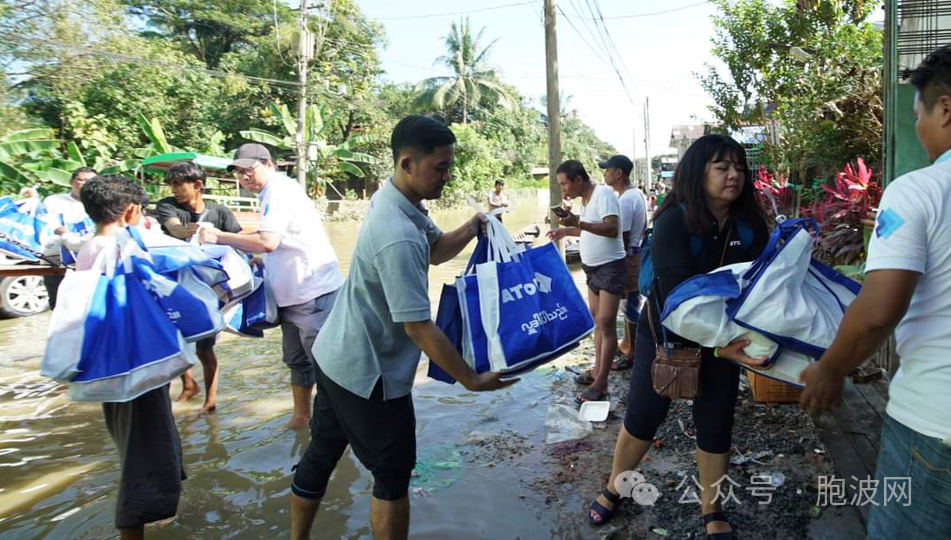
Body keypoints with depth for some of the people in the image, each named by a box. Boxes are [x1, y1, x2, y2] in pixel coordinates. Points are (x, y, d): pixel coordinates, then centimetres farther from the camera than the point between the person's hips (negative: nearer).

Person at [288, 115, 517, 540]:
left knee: (321, 455, 21)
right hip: (369, 375, -9)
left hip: (335, 357, 9)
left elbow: (435, 249, 15)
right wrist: (472, 381, -19)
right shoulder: (398, 239, -30)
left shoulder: (392, 200, 0)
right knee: (393, 474, 9)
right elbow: (418, 326, -28)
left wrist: (475, 226, -2)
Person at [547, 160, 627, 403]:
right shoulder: (586, 199, 10)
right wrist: (566, 230, 16)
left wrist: (578, 222, -36)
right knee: (597, 321, 15)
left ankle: (600, 383, -5)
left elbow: (612, 229, -29)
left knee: (606, 324, -8)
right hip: (594, 268, 10)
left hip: (610, 267, -10)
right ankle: (597, 370, 25)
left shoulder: (603, 193, -17)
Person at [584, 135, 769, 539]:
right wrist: (718, 345, -41)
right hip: (667, 332, -3)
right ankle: (613, 489, 33)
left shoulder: (751, 226, -10)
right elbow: (676, 293, -31)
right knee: (643, 416, 9)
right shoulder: (674, 221, -24)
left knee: (716, 423, 9)